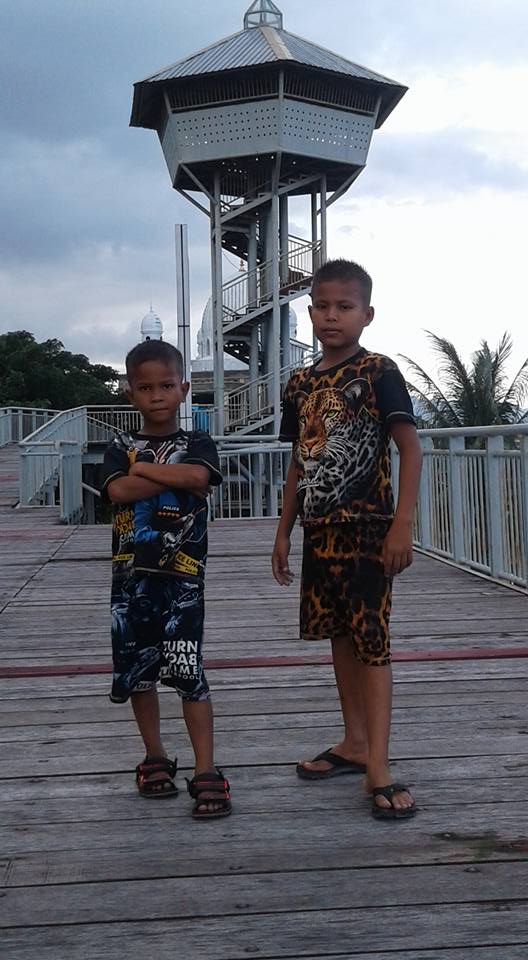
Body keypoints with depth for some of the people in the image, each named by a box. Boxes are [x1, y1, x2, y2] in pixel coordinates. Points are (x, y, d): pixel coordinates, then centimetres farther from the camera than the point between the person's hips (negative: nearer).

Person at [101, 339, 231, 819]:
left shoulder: (197, 443, 5)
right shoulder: (121, 448, 8)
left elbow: (199, 475, -18)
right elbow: (119, 490, -12)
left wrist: (145, 468, -9)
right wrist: (175, 475, -12)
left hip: (182, 574, -3)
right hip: (131, 574, 3)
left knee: (187, 670, -8)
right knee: (136, 670, 11)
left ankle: (206, 770, -3)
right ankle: (155, 757, 28)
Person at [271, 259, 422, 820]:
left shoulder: (377, 372, -7)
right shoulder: (300, 384, 10)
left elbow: (410, 447, -11)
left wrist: (402, 524, -19)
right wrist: (284, 532, 15)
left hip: (367, 529, -6)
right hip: (320, 531, 6)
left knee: (371, 640, -6)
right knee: (339, 636, 13)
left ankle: (378, 769, -4)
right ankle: (355, 742, 26)